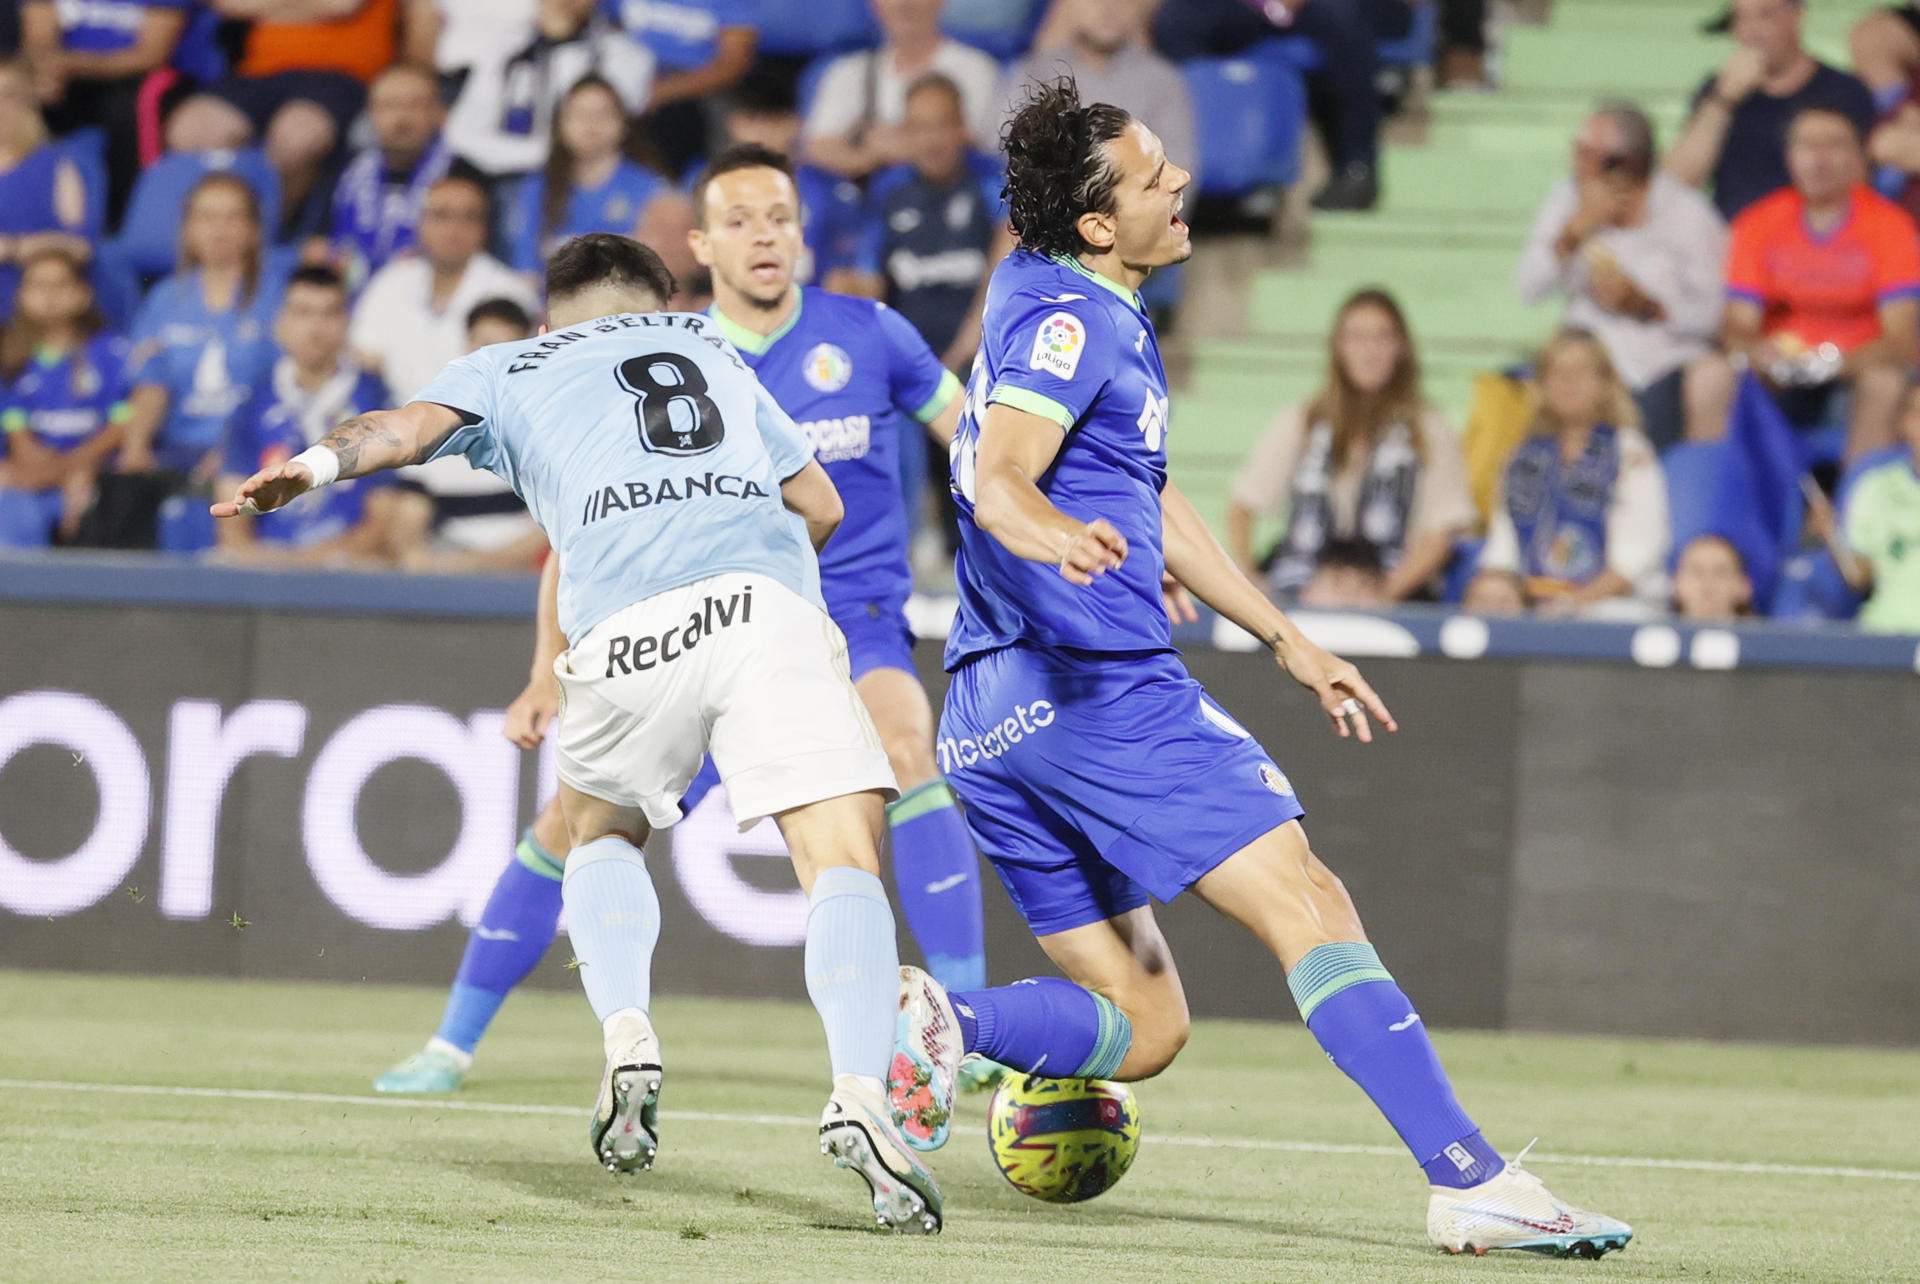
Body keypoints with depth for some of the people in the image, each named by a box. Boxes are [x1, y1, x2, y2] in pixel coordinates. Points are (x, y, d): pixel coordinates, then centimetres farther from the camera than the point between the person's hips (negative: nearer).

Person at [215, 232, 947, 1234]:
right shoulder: (708, 346, 35)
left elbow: (411, 426, 7)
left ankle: (626, 1039, 4)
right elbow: (819, 506, 31)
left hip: (625, 627, 0)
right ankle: (860, 1094, -28)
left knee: (600, 832, 27)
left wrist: (315, 465, -8)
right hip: (768, 605, 0)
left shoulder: (509, 369, 28)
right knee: (845, 861, -4)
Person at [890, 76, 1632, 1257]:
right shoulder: (1069, 318, -9)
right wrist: (1055, 534, -48)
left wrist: (1288, 640, 32)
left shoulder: (1093, 310, 21)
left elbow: (1150, 500, 31)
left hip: (995, 716, 10)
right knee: (1308, 904, -10)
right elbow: (1000, 476, -25)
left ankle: (944, 1022, -13)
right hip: (1100, 684, -10)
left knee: (1142, 1026, 9)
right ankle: (1472, 1182, -17)